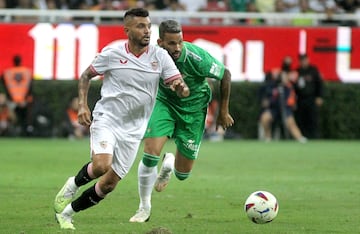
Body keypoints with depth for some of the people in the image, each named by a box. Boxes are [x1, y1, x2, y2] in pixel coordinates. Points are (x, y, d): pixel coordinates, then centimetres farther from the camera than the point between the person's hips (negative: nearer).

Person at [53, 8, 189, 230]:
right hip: (106, 120, -3)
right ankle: (73, 185, 3)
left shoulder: (160, 56, -5)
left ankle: (67, 212, 25)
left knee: (108, 184, 4)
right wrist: (82, 104, -6)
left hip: (132, 131, 3)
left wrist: (180, 87, -32)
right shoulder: (111, 54, -8)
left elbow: (183, 91, -8)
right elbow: (86, 75, 8)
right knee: (102, 166, -29)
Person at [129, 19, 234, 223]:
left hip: (193, 108, -1)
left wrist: (224, 112, -6)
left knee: (182, 174, 2)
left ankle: (169, 164, 42)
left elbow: (225, 75, -14)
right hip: (165, 102, 1)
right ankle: (145, 207, 2)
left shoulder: (196, 58, -31)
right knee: (150, 153, -19)